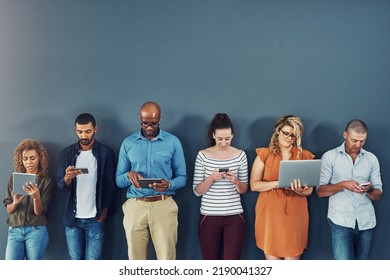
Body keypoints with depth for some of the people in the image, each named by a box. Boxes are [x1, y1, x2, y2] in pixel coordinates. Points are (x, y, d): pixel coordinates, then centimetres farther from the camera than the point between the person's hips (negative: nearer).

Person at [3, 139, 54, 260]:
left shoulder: (46, 181, 1)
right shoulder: (14, 178, 9)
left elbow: (39, 212, -5)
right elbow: (9, 209, 7)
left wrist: (36, 197, -25)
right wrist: (15, 202, -16)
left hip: (36, 231, -2)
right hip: (14, 231, 2)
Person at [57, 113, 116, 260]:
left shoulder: (106, 153, -3)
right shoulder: (67, 153, 3)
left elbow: (110, 186, -2)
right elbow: (60, 185, 0)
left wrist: (103, 214, -6)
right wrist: (67, 178, -23)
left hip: (95, 219, -2)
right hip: (72, 218, 2)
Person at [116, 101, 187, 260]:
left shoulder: (173, 142, 4)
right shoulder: (128, 143, 8)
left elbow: (182, 178, 6)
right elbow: (119, 180, 10)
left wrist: (169, 185, -16)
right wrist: (129, 175, -14)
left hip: (163, 205, -1)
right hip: (135, 206, 1)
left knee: (167, 258, -4)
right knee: (136, 259, 4)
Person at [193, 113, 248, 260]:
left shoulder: (240, 155, 3)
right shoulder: (203, 155, -1)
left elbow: (244, 189, 7)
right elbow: (197, 191, 0)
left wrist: (236, 181, -14)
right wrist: (211, 178, -18)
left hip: (234, 217, 0)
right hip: (209, 216, 0)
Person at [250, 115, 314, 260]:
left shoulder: (305, 156, 8)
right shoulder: (264, 154, 4)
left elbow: (309, 189, 6)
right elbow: (254, 185, -2)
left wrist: (299, 190, -17)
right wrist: (278, 183, -16)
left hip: (295, 215, 1)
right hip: (270, 214, -1)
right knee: (272, 260, 1)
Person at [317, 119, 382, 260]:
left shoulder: (371, 159, 10)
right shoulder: (330, 157, 1)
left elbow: (378, 195, 10)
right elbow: (320, 191, -1)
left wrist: (370, 190, -14)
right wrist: (343, 185, -17)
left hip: (365, 221, 4)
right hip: (341, 221, -3)